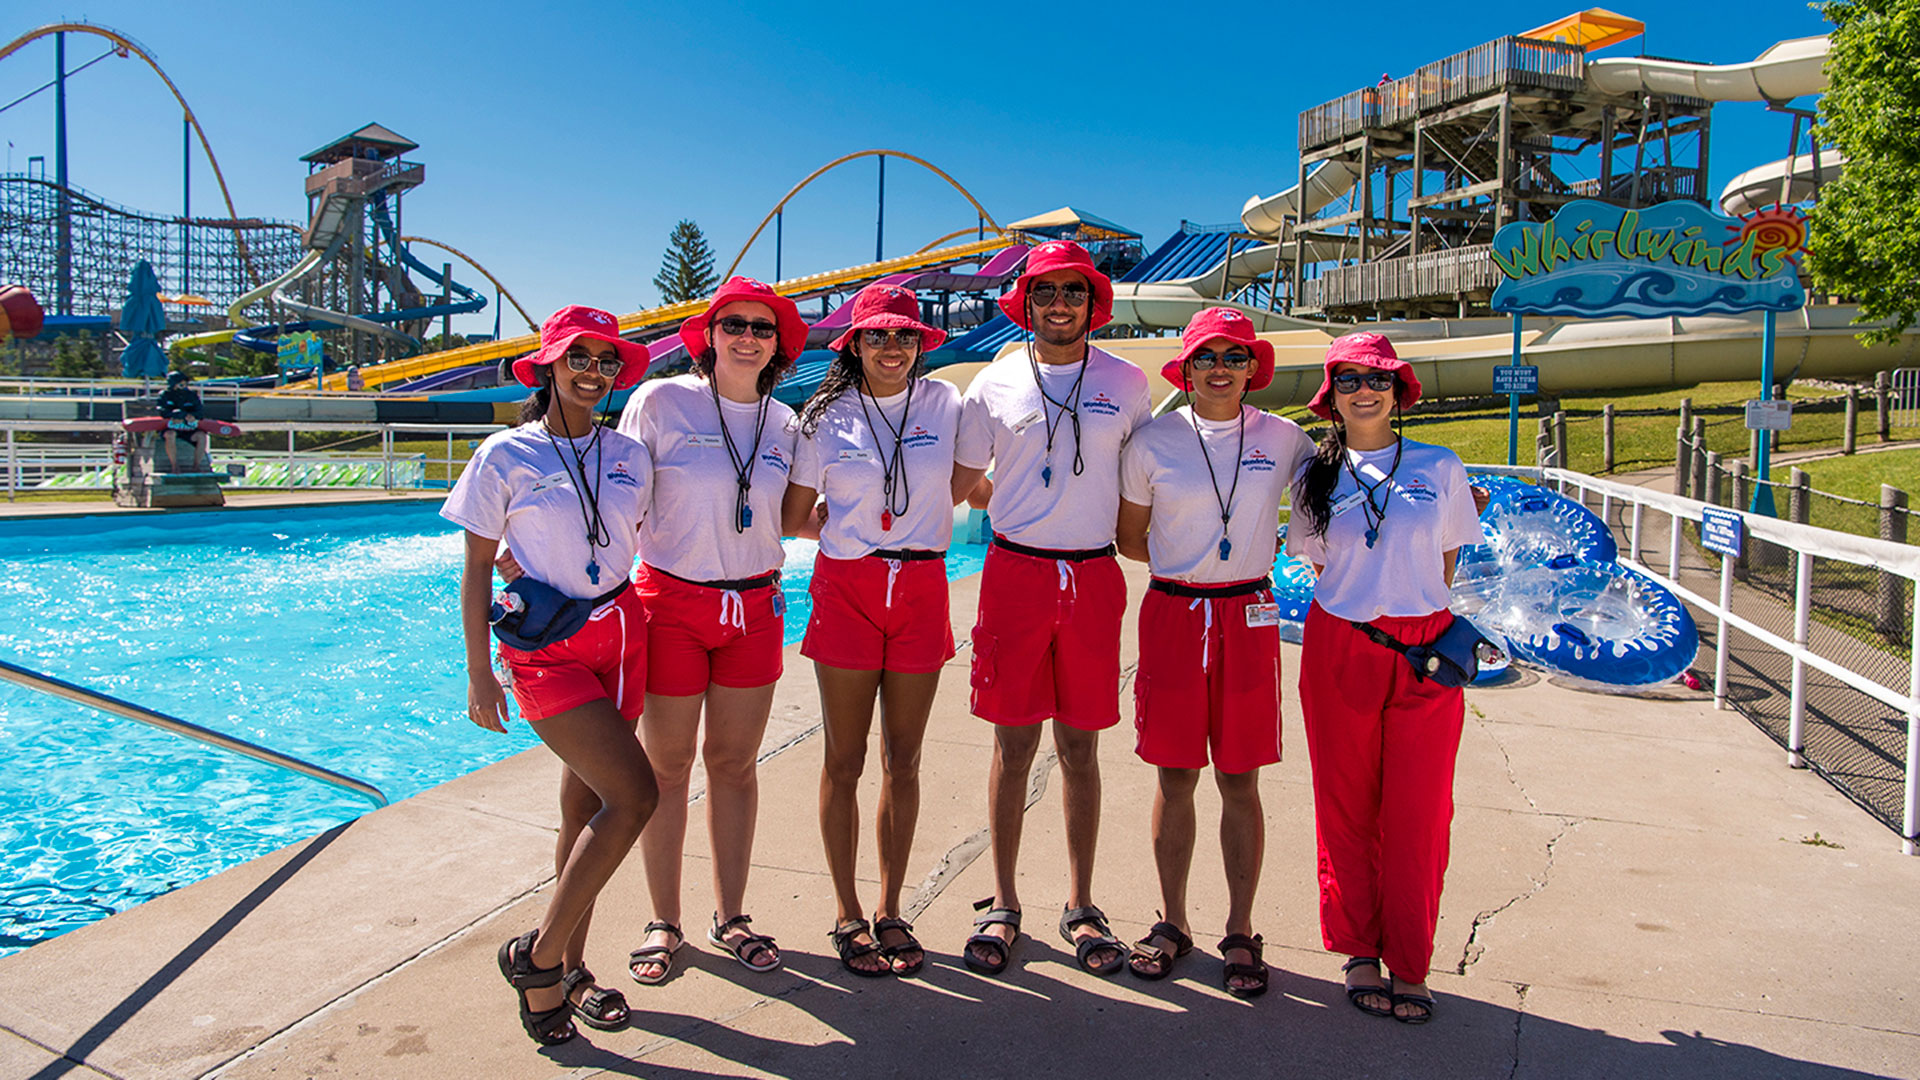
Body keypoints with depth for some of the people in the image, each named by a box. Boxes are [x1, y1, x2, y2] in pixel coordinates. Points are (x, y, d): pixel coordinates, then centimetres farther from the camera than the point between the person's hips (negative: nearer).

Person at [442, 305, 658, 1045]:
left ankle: (569, 968, 22)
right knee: (633, 795, -16)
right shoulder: (505, 455, -4)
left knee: (586, 804, 10)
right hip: (545, 645, -5)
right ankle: (536, 955, -1)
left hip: (620, 634, 5)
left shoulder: (629, 457, 8)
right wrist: (479, 674, -5)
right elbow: (477, 567, -3)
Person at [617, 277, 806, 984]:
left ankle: (730, 917, 24)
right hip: (672, 600, -3)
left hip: (755, 606, 3)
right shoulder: (660, 402, -6)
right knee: (667, 765, 6)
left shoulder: (783, 424, 6)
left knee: (734, 762, 10)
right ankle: (664, 925, 22)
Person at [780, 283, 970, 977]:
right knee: (845, 760, 3)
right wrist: (851, 528, 6)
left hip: (922, 590, 1)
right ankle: (847, 915, 17)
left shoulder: (944, 404, 4)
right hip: (845, 589, -1)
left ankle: (890, 910, 21)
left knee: (902, 759, 8)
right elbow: (793, 517, 4)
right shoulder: (826, 417, 1)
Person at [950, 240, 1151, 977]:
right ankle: (1003, 904, 18)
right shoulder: (995, 383, 4)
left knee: (1079, 749, 7)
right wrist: (1027, 503, 9)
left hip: (1093, 577, 1)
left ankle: (1081, 908, 20)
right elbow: (963, 483, 11)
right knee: (1013, 746, 4)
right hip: (1015, 573, 0)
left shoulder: (1127, 383, 6)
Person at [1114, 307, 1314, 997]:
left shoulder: (1282, 440, 3)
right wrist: (1188, 564, 4)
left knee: (1240, 783, 5)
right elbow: (1131, 539, 10)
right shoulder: (1153, 443, 1)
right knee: (1174, 780, 6)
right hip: (1173, 615, 0)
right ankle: (1172, 924, 21)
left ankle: (1241, 933, 18)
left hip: (1248, 618, 0)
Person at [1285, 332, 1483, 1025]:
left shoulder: (1440, 468, 6)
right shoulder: (1316, 478, 7)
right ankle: (1360, 954, 21)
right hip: (1339, 650, 0)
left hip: (1425, 654, 0)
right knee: (1346, 809, 6)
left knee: (1418, 814, 1)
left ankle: (1409, 967, 14)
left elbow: (1445, 565, 12)